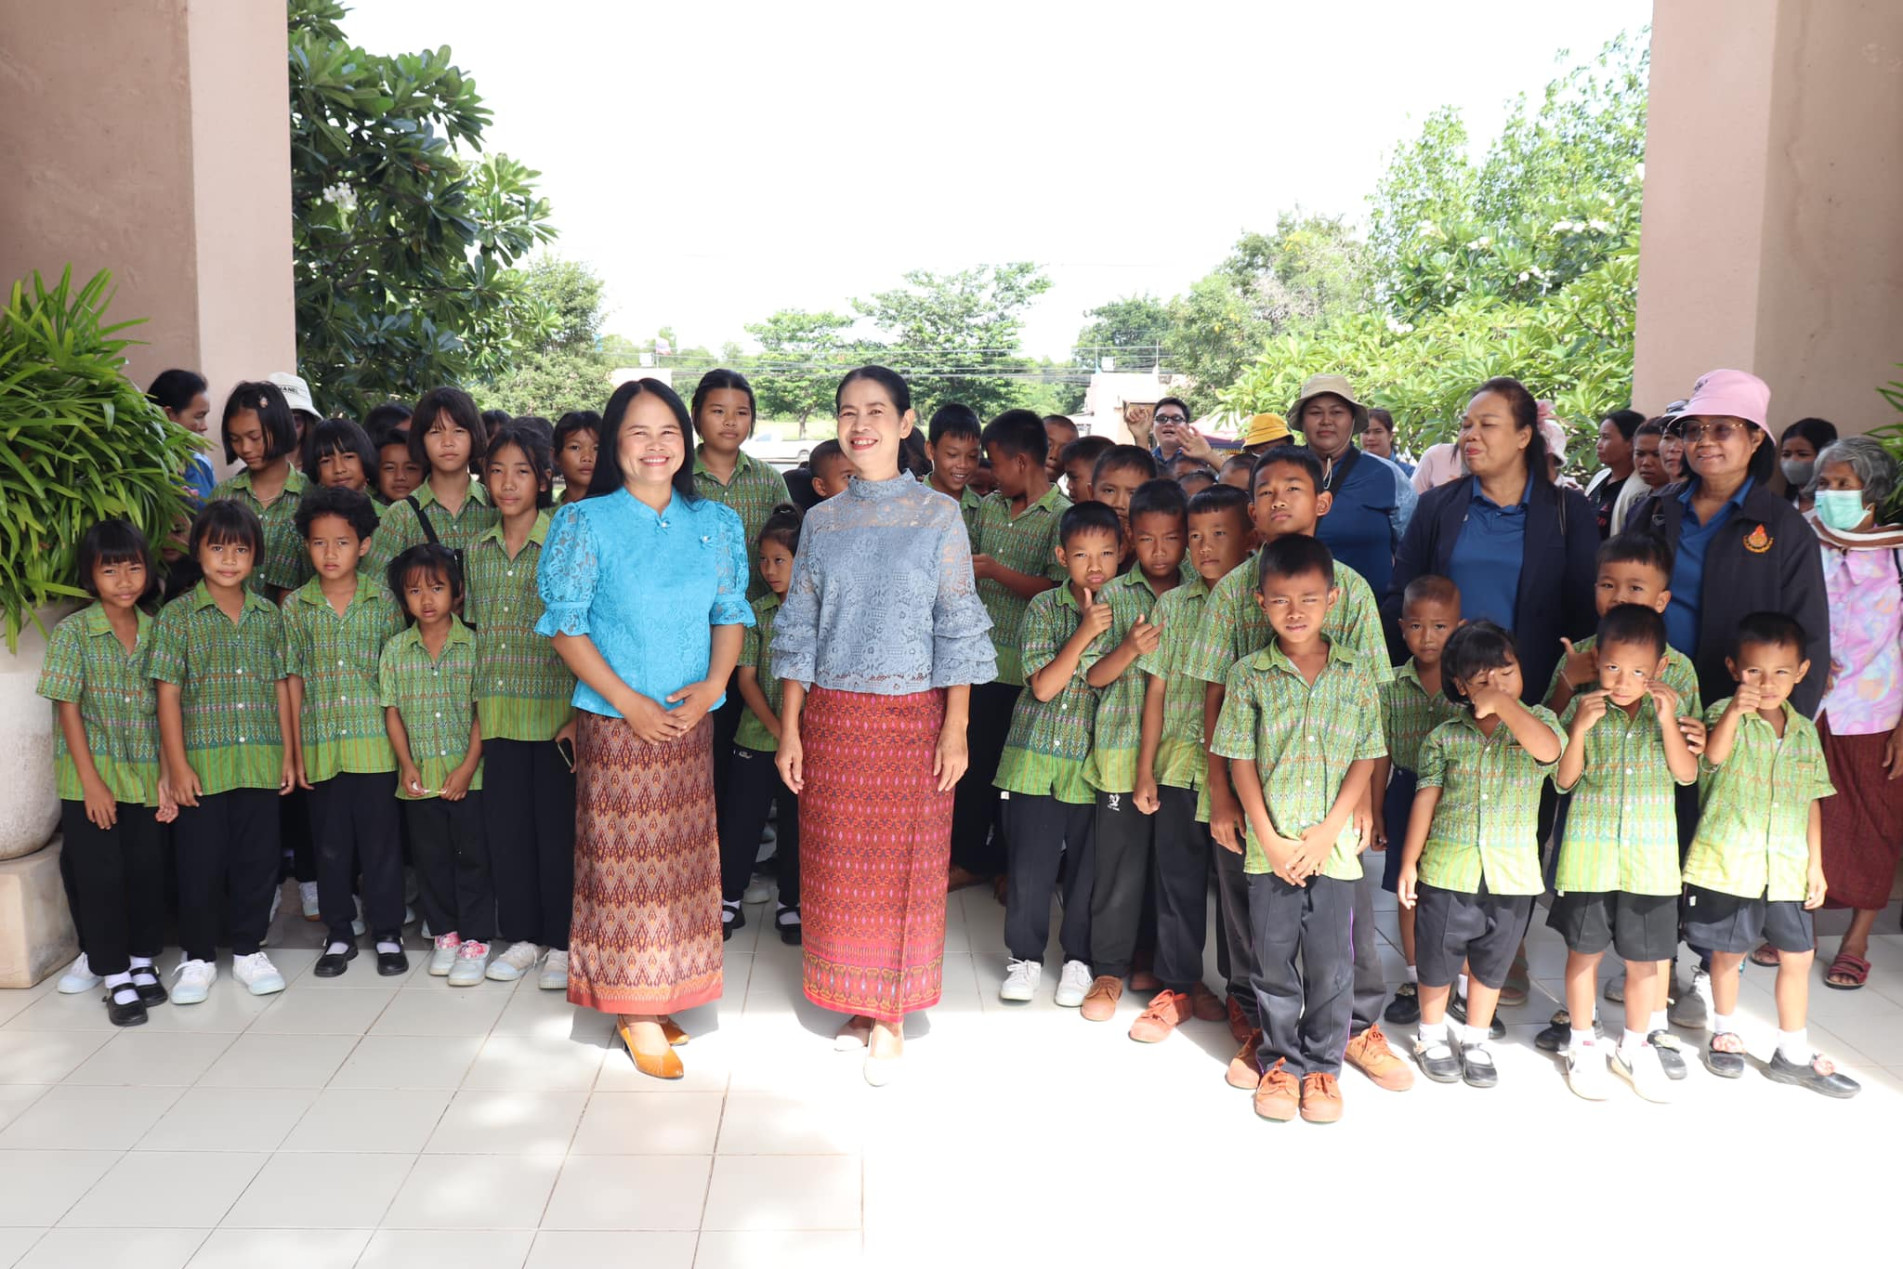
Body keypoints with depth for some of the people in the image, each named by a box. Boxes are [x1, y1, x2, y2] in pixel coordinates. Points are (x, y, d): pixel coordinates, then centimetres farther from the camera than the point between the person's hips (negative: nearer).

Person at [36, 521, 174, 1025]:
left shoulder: (156, 632, 3)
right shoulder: (73, 632, -7)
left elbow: (163, 709, 5)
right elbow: (69, 708, -9)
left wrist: (166, 775, 0)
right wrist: (91, 781, -13)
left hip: (144, 778, 3)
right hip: (91, 779, -3)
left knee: (147, 870, 9)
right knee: (99, 876, 2)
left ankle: (143, 963, 26)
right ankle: (116, 979, 13)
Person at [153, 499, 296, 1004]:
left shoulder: (269, 616, 7)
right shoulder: (176, 616, -3)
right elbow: (168, 694, -6)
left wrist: (289, 754, 7)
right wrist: (178, 767, -10)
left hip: (261, 762, 3)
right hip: (202, 764, -2)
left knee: (258, 859, 9)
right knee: (201, 863, 6)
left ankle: (249, 949, 25)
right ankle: (197, 957, 22)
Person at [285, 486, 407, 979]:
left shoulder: (383, 600, 0)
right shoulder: (295, 607, 3)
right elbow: (293, 680, 5)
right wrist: (296, 750, 2)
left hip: (375, 743, -1)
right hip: (321, 747, 2)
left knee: (381, 839, 4)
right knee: (330, 843, 10)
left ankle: (387, 933, 17)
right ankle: (339, 935, 23)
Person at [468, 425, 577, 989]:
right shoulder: (477, 550, 9)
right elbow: (474, 631, 14)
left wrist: (578, 714, -12)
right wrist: (476, 708, 10)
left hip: (554, 710, -5)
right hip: (499, 714, 5)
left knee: (556, 827, 2)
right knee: (505, 825, 10)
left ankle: (561, 942, 15)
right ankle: (521, 936, 24)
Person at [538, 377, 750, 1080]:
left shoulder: (716, 522, 6)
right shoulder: (587, 522, -5)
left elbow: (731, 614, 9)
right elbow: (566, 625, -6)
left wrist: (712, 685, -9)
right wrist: (629, 702, -14)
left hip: (691, 722, 4)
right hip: (616, 723, -4)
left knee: (683, 859, 10)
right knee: (625, 862, 1)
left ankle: (661, 997, 25)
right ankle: (635, 1012, 14)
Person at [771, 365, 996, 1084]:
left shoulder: (938, 515, -1)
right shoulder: (821, 521, 7)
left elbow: (958, 628, -2)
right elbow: (799, 628, 8)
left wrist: (956, 728, -8)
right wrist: (789, 729, 2)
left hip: (911, 714, -2)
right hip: (832, 714, 3)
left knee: (902, 863, 2)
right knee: (837, 862, 7)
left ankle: (890, 1015, 16)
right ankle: (858, 1002, 24)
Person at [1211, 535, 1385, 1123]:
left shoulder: (1356, 677, 0)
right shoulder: (1248, 676, -2)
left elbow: (1365, 760, 0)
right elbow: (1240, 761, -2)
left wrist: (1327, 831, -9)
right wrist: (1270, 840, -8)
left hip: (1335, 846, 0)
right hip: (1270, 847, 0)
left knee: (1332, 962, 8)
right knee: (1274, 959, 10)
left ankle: (1323, 1064, 25)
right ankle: (1279, 1060, 27)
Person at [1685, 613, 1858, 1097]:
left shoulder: (1804, 731, 7)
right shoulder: (1724, 715, -8)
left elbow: (1811, 802, 12)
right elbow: (1714, 755, -31)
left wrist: (1816, 864, 9)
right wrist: (1734, 712, -48)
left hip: (1787, 869, 4)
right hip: (1727, 864, -4)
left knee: (1798, 956, 9)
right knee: (1728, 952, 10)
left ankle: (1793, 1053, 23)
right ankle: (1725, 1033, 31)